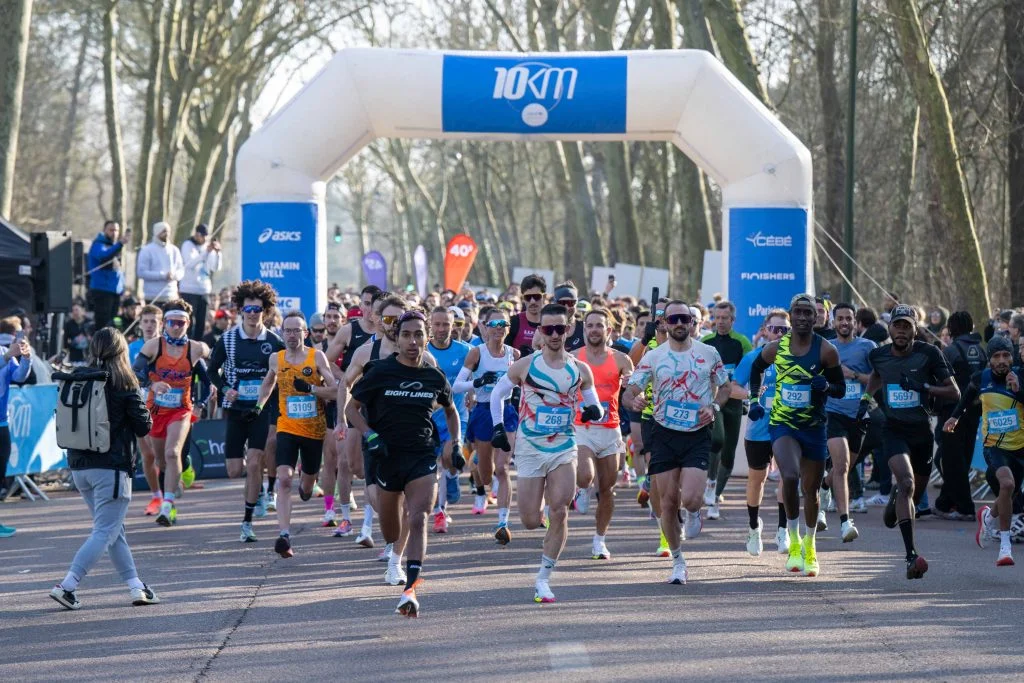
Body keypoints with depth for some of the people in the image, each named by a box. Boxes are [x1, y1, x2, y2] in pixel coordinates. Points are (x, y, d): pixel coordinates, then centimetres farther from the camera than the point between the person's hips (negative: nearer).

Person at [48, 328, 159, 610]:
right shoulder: (124, 384, -10)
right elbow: (144, 426, -6)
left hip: (79, 467, 6)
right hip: (111, 467, -6)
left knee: (114, 529, 16)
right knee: (105, 532, -3)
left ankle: (136, 586, 17)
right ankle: (67, 586, -14)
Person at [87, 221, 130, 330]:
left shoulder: (114, 246, 19)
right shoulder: (98, 245, -7)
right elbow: (103, 256, -31)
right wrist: (120, 244, -43)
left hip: (116, 291, 9)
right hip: (102, 291, -9)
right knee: (102, 324, -12)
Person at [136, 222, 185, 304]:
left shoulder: (174, 250, 12)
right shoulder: (147, 250, -2)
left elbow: (181, 270, 13)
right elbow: (141, 272, -10)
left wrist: (174, 275, -12)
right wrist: (163, 275, -17)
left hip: (172, 296, 4)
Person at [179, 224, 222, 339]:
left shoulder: (208, 247, 11)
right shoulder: (188, 245, -3)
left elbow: (215, 268, 6)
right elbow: (190, 264, -19)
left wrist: (217, 253, -10)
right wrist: (206, 252, -27)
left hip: (204, 290, 5)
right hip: (189, 289, -5)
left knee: (201, 323, 3)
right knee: (189, 322, -8)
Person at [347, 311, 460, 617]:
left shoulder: (434, 377, 3)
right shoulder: (381, 372, -4)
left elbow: (450, 410, 23)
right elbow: (352, 407, 3)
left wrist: (456, 441, 11)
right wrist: (370, 435, -11)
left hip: (422, 457, 0)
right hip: (387, 455, 0)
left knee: (418, 520, -19)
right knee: (390, 531, 12)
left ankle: (410, 590, -25)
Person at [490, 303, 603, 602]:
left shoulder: (580, 370, 3)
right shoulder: (525, 365, -2)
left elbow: (594, 403, 14)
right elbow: (498, 393, 11)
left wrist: (595, 411, -10)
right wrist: (498, 427, 0)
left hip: (564, 446, 1)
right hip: (530, 447, -1)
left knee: (559, 513, -13)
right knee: (531, 521, -3)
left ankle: (544, 578, -3)